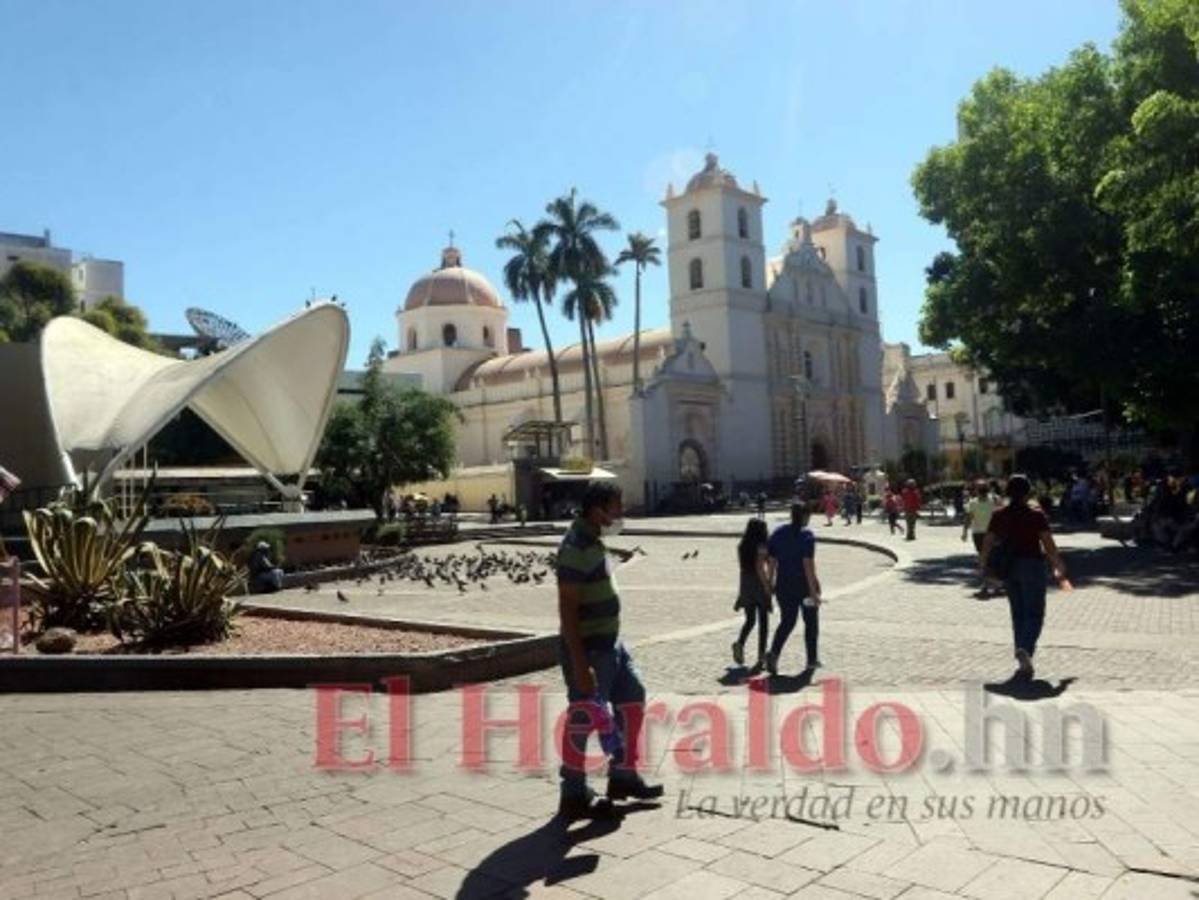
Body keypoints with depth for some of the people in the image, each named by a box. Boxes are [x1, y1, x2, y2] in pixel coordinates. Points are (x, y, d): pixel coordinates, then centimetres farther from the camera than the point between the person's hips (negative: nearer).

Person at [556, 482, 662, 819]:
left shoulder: (593, 542, 9)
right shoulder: (576, 548, -21)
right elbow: (568, 610, -24)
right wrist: (579, 665, -25)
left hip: (610, 644, 10)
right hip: (588, 650, -10)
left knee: (633, 700, 17)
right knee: (584, 720, 2)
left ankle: (623, 777, 30)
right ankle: (574, 797, 17)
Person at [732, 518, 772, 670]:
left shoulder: (742, 546, 4)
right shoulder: (761, 547, -13)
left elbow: (741, 566, 8)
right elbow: (760, 568, -18)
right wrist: (767, 588, -14)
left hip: (745, 585, 5)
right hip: (760, 585, -5)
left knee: (750, 620, 14)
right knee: (762, 622, 6)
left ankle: (740, 643, -10)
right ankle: (761, 656, 8)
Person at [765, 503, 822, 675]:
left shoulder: (778, 533, 3)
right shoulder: (806, 535, -13)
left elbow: (772, 560, 5)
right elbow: (808, 563, -20)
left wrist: (771, 582, 14)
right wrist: (813, 590, -19)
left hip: (784, 584, 4)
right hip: (804, 584, -4)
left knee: (786, 622, 11)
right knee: (811, 622, 14)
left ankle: (774, 653, -12)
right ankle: (811, 660, 21)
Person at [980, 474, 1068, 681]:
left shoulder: (998, 516, 1)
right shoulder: (1036, 515, -8)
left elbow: (988, 543, -1)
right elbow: (1048, 544, -8)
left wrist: (982, 566, 9)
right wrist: (1059, 567, 3)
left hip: (1008, 567, 4)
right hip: (1032, 565, -4)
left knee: (1018, 613, 14)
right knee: (1034, 613, 2)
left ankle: (1024, 663, 17)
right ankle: (1025, 648, -24)